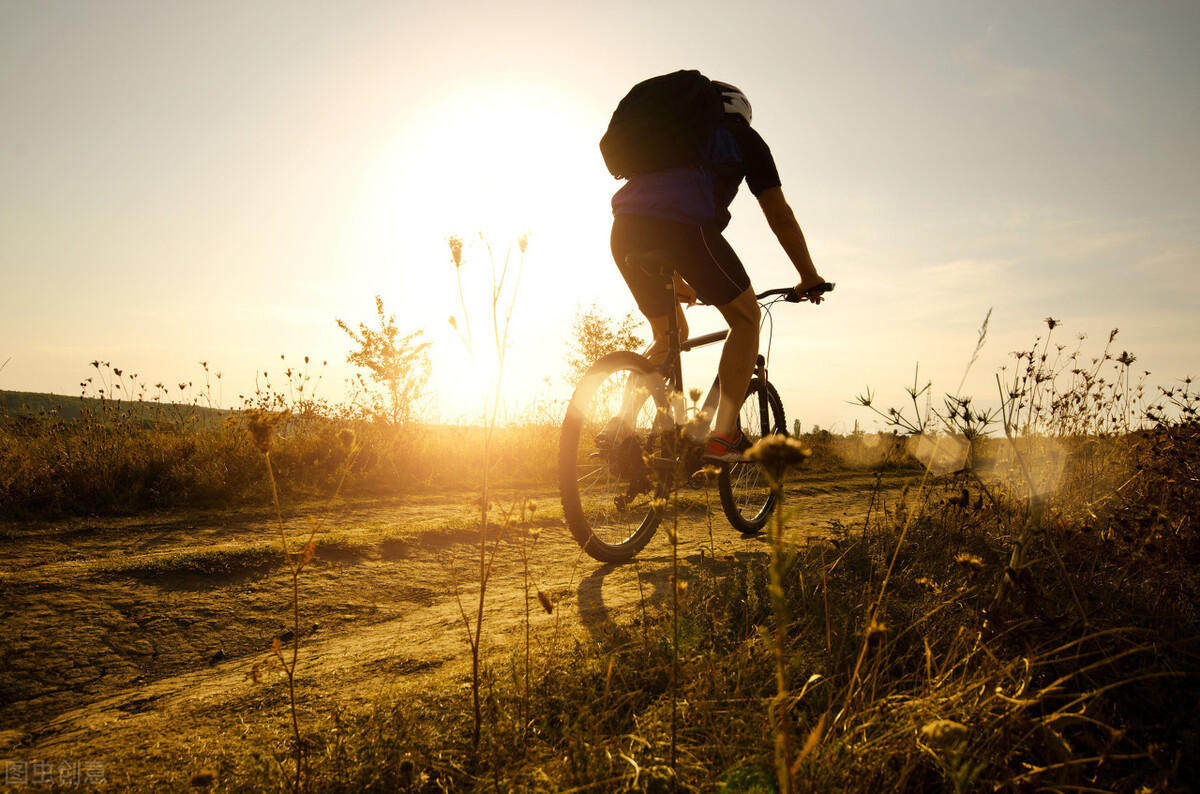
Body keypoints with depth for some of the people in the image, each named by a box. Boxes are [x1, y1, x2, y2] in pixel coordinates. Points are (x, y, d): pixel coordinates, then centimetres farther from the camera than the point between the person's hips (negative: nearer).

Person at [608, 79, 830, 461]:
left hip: (626, 227, 6)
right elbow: (780, 216, 21)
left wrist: (676, 279, 52)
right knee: (746, 317, 14)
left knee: (670, 335, 25)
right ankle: (723, 436, 4)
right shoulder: (742, 136, 24)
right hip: (685, 224, -6)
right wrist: (810, 277, 31)